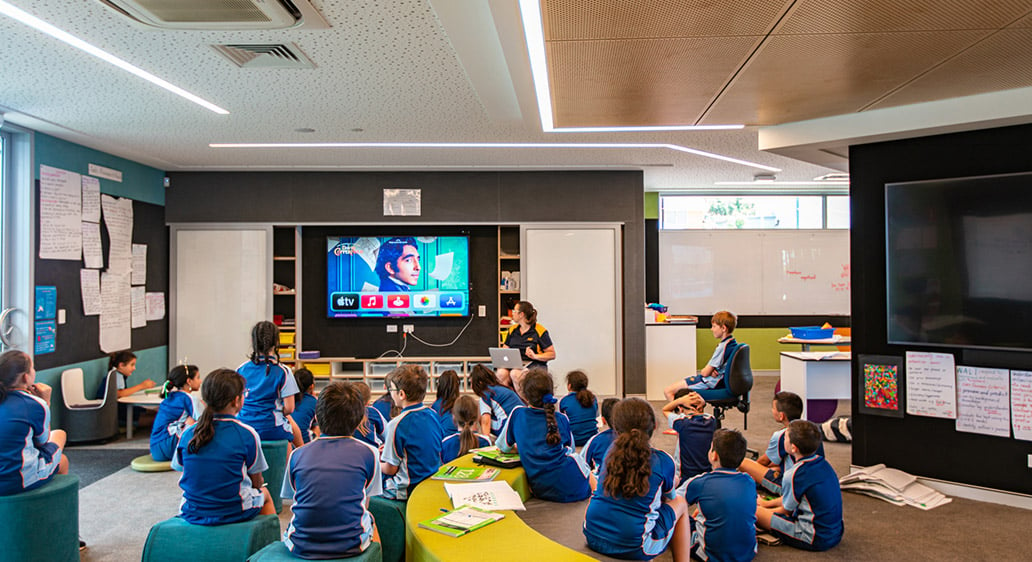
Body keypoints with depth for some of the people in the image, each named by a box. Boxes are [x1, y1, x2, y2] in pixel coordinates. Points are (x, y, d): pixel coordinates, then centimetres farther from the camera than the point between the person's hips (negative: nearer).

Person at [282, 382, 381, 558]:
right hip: (350, 545, -1)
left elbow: (296, 499, 9)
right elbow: (364, 505, 4)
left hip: (301, 546, 2)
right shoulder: (368, 453, -5)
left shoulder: (297, 455, 0)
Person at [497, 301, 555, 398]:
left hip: (534, 365, -5)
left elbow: (552, 354, -3)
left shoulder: (540, 331, -2)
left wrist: (535, 356, -18)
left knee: (515, 374, -35)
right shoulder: (512, 330, 16)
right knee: (501, 372, -28)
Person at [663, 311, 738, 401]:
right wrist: (711, 371, -3)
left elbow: (705, 373, -20)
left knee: (667, 391, -10)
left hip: (711, 383, -10)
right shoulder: (734, 343, 5)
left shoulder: (723, 346, -24)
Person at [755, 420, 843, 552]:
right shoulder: (823, 463, 3)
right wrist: (766, 503, 27)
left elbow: (787, 511, -6)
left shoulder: (794, 474, -22)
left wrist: (763, 510, 14)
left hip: (814, 540, -8)